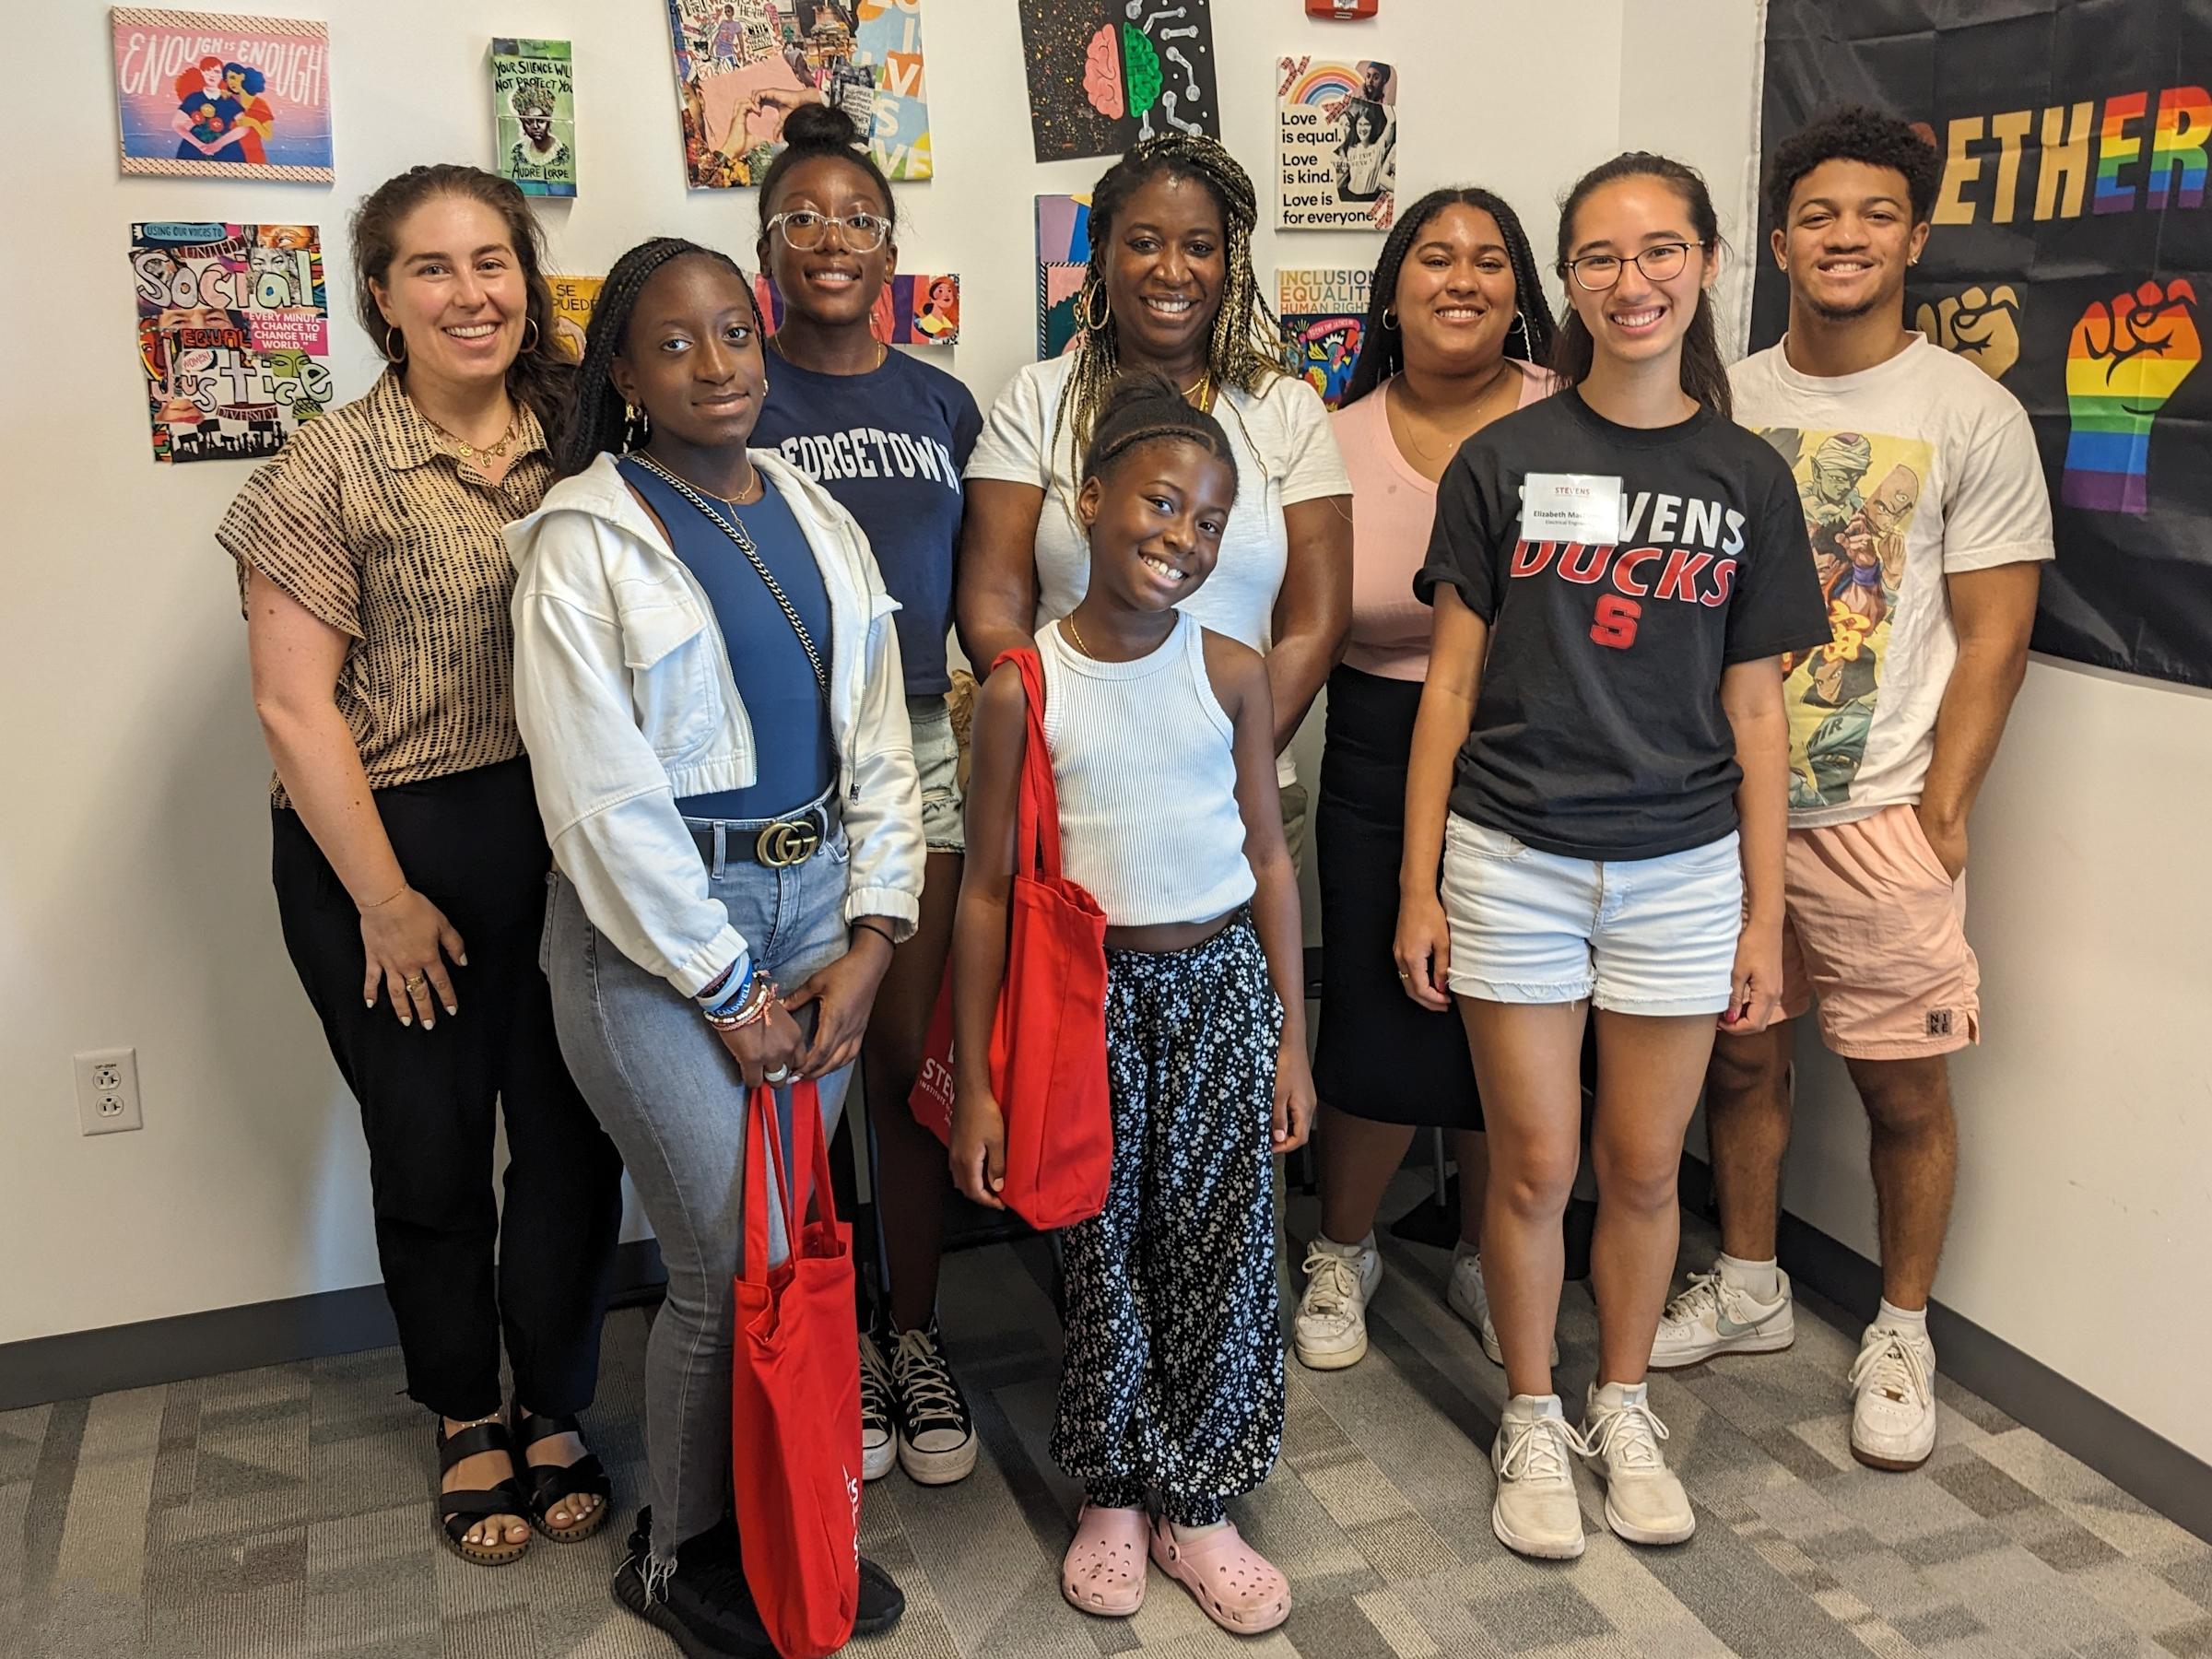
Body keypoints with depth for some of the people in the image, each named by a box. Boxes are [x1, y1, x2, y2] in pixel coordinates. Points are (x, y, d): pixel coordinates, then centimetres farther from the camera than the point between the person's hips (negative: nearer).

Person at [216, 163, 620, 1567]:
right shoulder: (330, 470, -7)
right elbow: (293, 705, -9)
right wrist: (385, 900, -9)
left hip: (563, 841, 3)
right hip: (392, 852, -2)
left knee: (574, 1138, 6)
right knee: (432, 1149, 11)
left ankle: (557, 1412, 28)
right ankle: (467, 1419, 33)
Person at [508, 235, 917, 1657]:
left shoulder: (815, 515, 9)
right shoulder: (585, 540, -9)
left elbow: (878, 741, 8)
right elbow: (604, 800, -13)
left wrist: (870, 942, -1)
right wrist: (728, 994, -11)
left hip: (819, 907, 5)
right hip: (657, 932, -5)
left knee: (795, 1239, 11)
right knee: (737, 1267, -1)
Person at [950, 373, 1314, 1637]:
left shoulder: (1233, 673, -2)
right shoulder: (1023, 690, -8)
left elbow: (1270, 858, 4)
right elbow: (988, 891, -5)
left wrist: (1291, 1038, 3)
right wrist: (974, 1082, -5)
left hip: (1223, 985, 2)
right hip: (1087, 996, -1)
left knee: (1223, 1250, 8)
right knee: (1104, 1256, 10)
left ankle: (1199, 1508, 26)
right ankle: (1112, 1495, 32)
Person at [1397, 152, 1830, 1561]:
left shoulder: (1747, 479, 3)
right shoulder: (1503, 462, -1)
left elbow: (1753, 709, 5)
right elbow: (1453, 681, 0)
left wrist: (1766, 914, 3)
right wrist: (1418, 886, -2)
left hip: (1683, 868, 2)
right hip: (1513, 861, -1)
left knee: (1644, 1169, 11)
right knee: (1536, 1165, 6)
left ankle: (1623, 1407, 33)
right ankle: (1532, 1419, 27)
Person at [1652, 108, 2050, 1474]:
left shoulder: (1972, 414, -3)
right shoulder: (1723, 403, 7)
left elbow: (1993, 638, -5)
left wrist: (1940, 818, -10)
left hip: (1879, 819, -3)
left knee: (1905, 1087, 5)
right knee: (1741, 1056, 14)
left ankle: (1903, 1334, 25)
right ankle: (1749, 1288, 33)